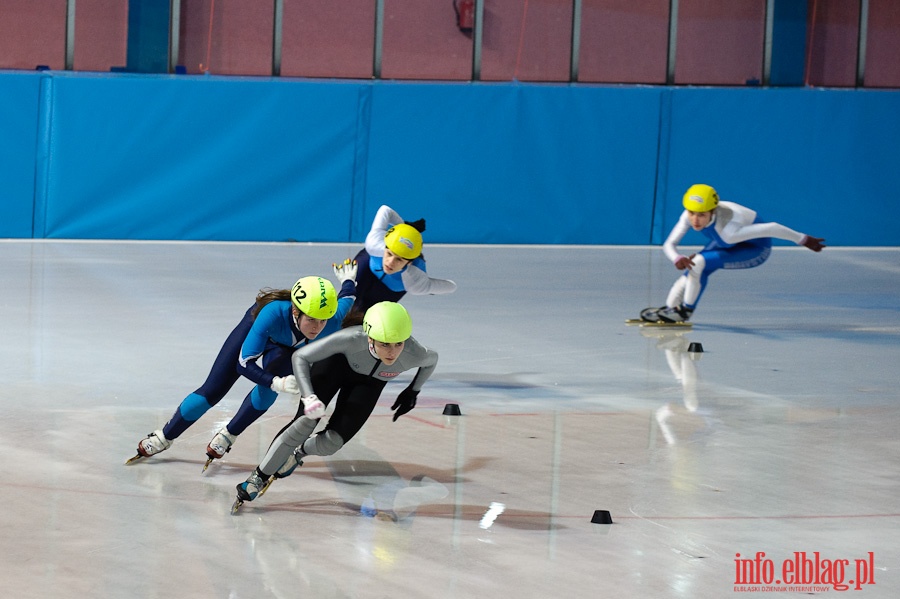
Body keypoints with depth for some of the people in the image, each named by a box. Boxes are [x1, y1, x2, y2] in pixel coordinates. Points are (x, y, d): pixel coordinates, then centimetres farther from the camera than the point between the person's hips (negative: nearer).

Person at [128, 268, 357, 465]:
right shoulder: (273, 313, -47)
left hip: (289, 348, 2)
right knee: (212, 391, 2)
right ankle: (164, 437, 24)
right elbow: (244, 364, -42)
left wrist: (347, 282, 9)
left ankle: (228, 435, -1)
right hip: (257, 327, -2)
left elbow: (347, 301, -14)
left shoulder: (332, 323, -40)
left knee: (269, 390, -26)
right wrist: (277, 383, -56)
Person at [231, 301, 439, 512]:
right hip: (338, 363, -2)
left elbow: (432, 359, -8)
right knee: (306, 422, -21)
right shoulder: (352, 339, -42)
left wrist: (413, 392, -1)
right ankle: (259, 477, -4)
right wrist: (308, 397, -40)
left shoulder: (414, 355, -36)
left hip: (369, 383, 2)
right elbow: (300, 357, -29)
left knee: (332, 442, -12)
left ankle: (300, 453, 24)